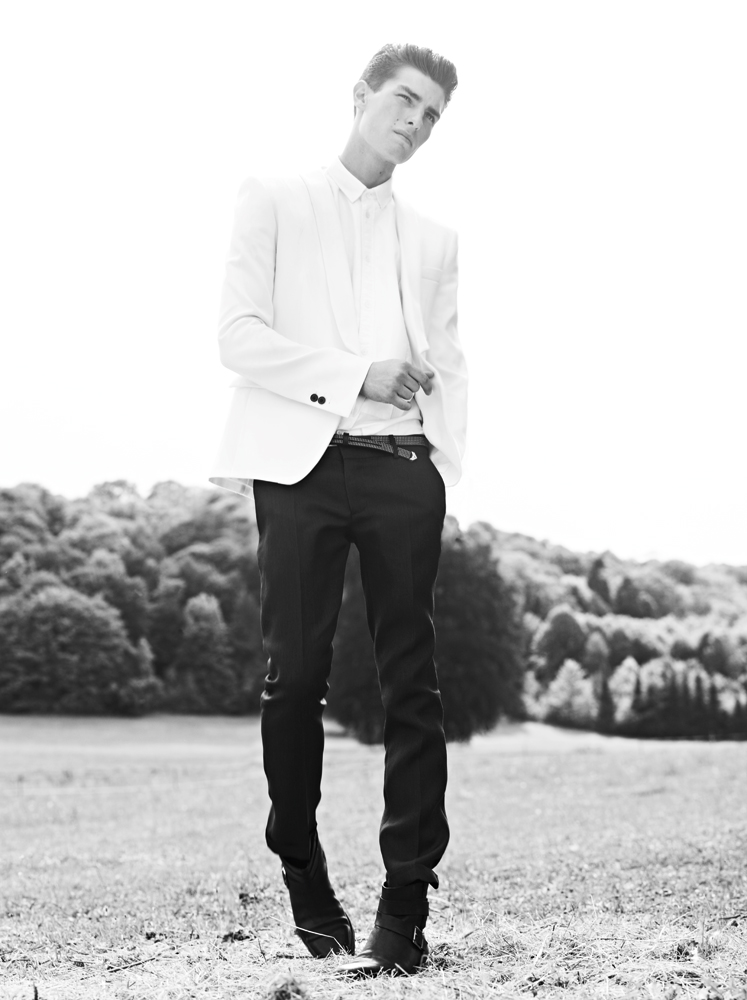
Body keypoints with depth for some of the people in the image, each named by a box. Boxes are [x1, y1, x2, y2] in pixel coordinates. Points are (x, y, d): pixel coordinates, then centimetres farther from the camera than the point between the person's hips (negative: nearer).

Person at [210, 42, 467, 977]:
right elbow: (239, 335, -1)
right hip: (303, 464, -3)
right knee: (294, 677, -2)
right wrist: (354, 375, -11)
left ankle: (404, 910, -3)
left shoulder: (434, 240, 22)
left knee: (412, 687, -4)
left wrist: (444, 470, 5)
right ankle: (306, 885, 14)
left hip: (404, 473, 3)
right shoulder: (275, 200, 10)